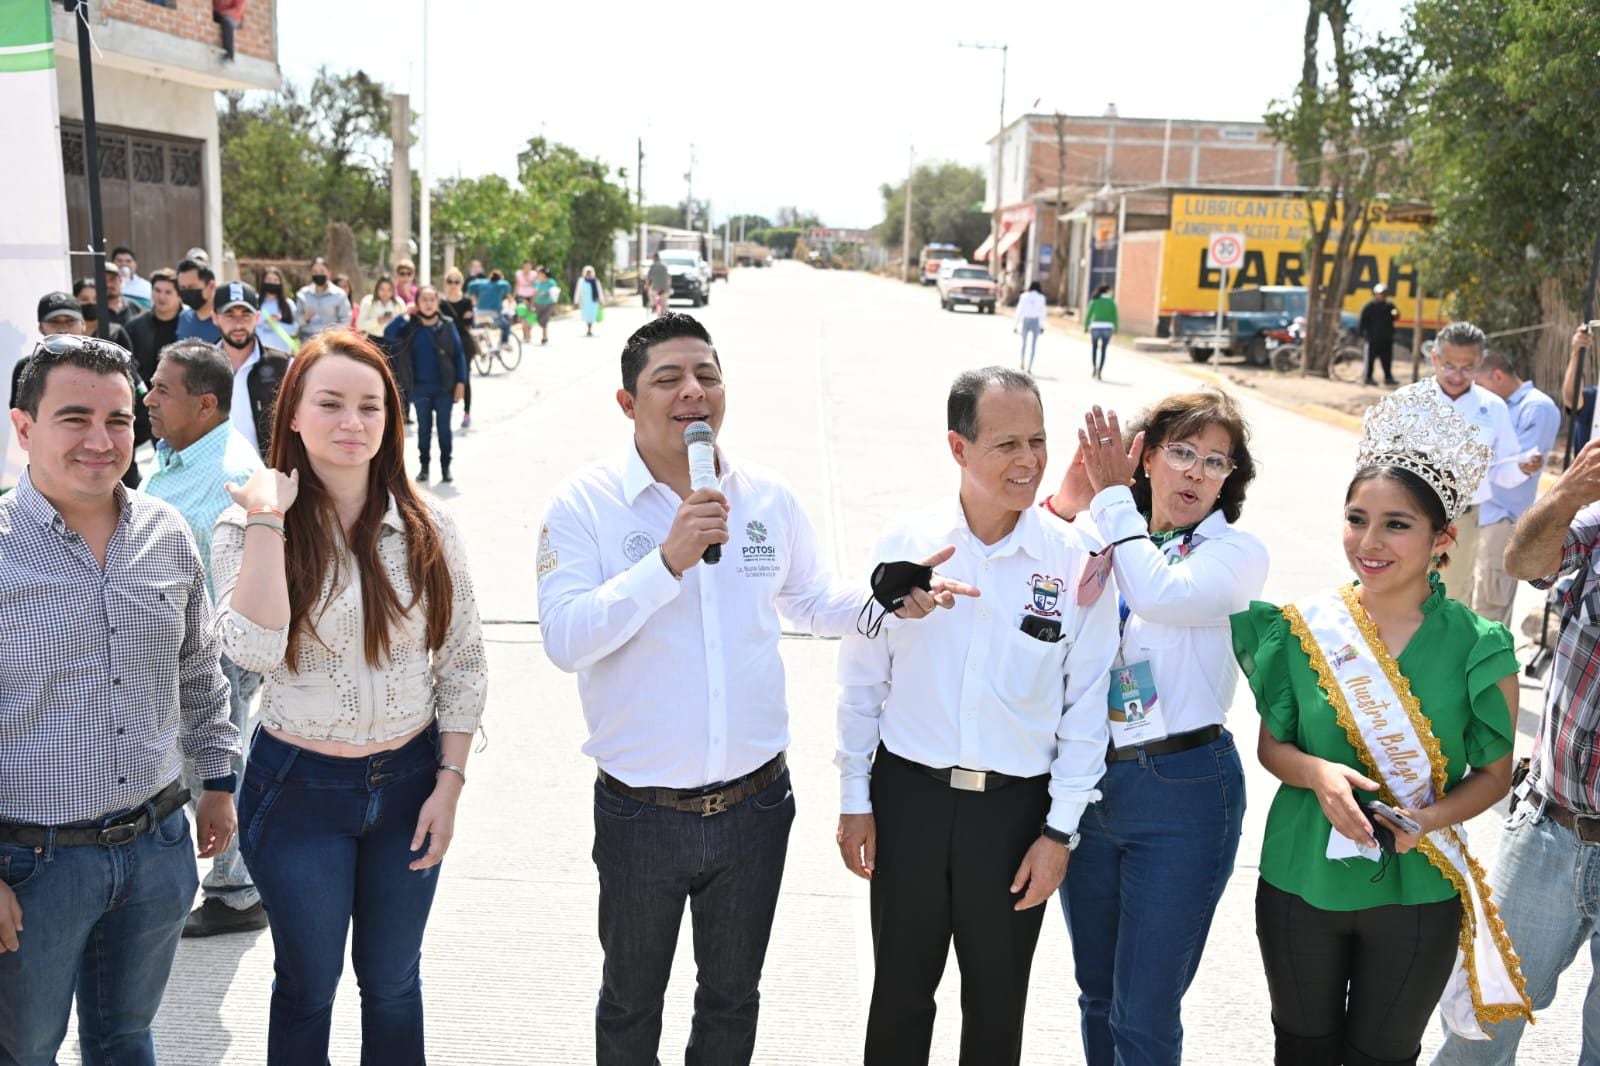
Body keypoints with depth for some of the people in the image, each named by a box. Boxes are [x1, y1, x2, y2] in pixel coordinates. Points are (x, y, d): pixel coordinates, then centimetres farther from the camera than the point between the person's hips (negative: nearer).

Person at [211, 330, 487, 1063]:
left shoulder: (426, 527, -5)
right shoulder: (247, 526, -10)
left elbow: (463, 663, 0)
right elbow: (254, 651, -26)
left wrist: (449, 782, -4)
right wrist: (268, 520, -25)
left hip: (410, 783, 2)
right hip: (300, 788, -1)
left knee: (392, 982, 19)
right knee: (307, 987, 17)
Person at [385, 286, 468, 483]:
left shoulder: (447, 326, -3)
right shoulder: (410, 327, -1)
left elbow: (459, 355, -2)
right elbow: (388, 334, -17)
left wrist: (460, 382, -8)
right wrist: (405, 315, -14)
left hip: (444, 387, -1)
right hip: (420, 387, 1)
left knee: (444, 428, 5)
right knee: (424, 427, 10)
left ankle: (445, 466, 14)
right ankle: (423, 466, 19)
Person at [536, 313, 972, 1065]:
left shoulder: (769, 499, -1)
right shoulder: (584, 503, -12)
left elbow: (812, 603, 13)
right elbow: (564, 641, -22)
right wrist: (668, 562, -31)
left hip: (754, 803, 3)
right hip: (640, 812, -3)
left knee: (732, 1000, 24)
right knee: (631, 1003, 21)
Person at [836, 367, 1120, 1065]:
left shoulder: (1076, 561, -10)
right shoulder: (904, 545, -7)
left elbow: (1086, 706, -4)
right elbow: (862, 682, 0)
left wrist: (1061, 830, -4)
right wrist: (855, 801, 3)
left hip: (1017, 807, 0)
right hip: (908, 797, 1)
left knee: (997, 1004, 18)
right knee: (899, 991, 17)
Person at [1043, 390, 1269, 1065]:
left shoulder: (1237, 553, -4)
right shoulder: (1099, 542, 7)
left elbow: (1161, 595, -24)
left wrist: (1113, 496, -14)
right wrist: (1063, 508, -15)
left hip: (1181, 791, -4)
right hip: (1087, 782, 4)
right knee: (1098, 994, 20)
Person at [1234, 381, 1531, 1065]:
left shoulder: (1477, 649, -12)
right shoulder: (1304, 627, -8)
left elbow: (1494, 771, -2)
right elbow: (1271, 744, 0)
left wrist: (1431, 817, -21)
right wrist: (1317, 774, -22)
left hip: (1416, 898, -1)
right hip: (1301, 881, 1)